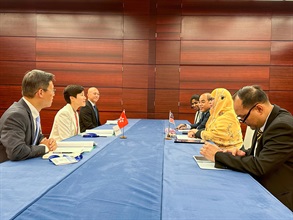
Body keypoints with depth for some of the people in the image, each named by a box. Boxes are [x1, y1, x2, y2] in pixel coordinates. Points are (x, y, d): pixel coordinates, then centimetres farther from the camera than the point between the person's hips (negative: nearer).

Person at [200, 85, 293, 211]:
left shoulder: (283, 126, -25)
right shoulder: (267, 120, 1)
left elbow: (259, 166, -28)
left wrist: (218, 155, -21)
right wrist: (243, 154, -9)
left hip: (277, 200, -7)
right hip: (262, 188, 7)